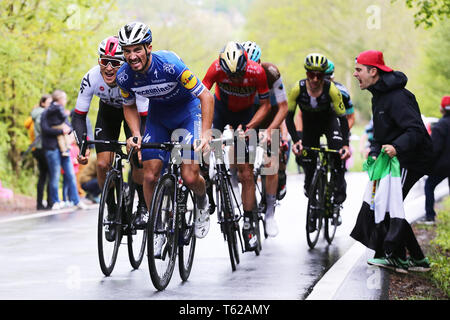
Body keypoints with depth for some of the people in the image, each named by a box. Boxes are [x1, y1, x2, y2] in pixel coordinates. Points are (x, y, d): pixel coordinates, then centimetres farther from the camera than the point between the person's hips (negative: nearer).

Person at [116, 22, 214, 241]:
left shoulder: (169, 65, -33)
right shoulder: (124, 76, -19)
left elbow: (206, 97, -27)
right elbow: (129, 106, 2)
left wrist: (206, 134, -35)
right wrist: (136, 135, -14)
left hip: (188, 111, -4)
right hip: (158, 116, 4)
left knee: (189, 177, -15)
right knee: (150, 175, -10)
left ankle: (202, 205, 19)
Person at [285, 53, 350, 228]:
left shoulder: (332, 90, -31)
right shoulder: (298, 89, -27)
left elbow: (342, 118, -27)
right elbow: (289, 117, -20)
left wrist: (346, 144, -39)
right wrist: (296, 140, -33)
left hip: (329, 121, -2)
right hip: (309, 125, 2)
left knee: (338, 152, -29)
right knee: (309, 167, -2)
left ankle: (338, 201, -20)